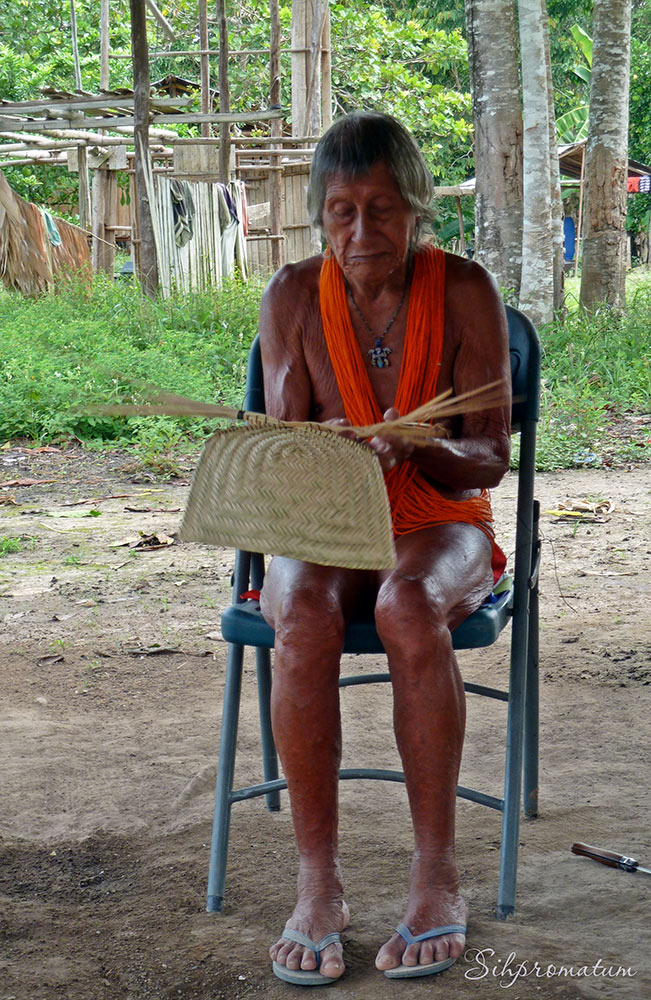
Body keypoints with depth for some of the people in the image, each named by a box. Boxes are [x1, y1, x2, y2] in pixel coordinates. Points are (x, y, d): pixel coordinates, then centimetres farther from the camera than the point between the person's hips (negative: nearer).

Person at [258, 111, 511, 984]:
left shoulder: (465, 290, -8)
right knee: (304, 616, -34)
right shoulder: (293, 296, -4)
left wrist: (414, 448, -31)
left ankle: (437, 876, -28)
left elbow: (489, 458, -10)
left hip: (442, 527, -1)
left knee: (410, 606, -37)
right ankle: (317, 882, -27)